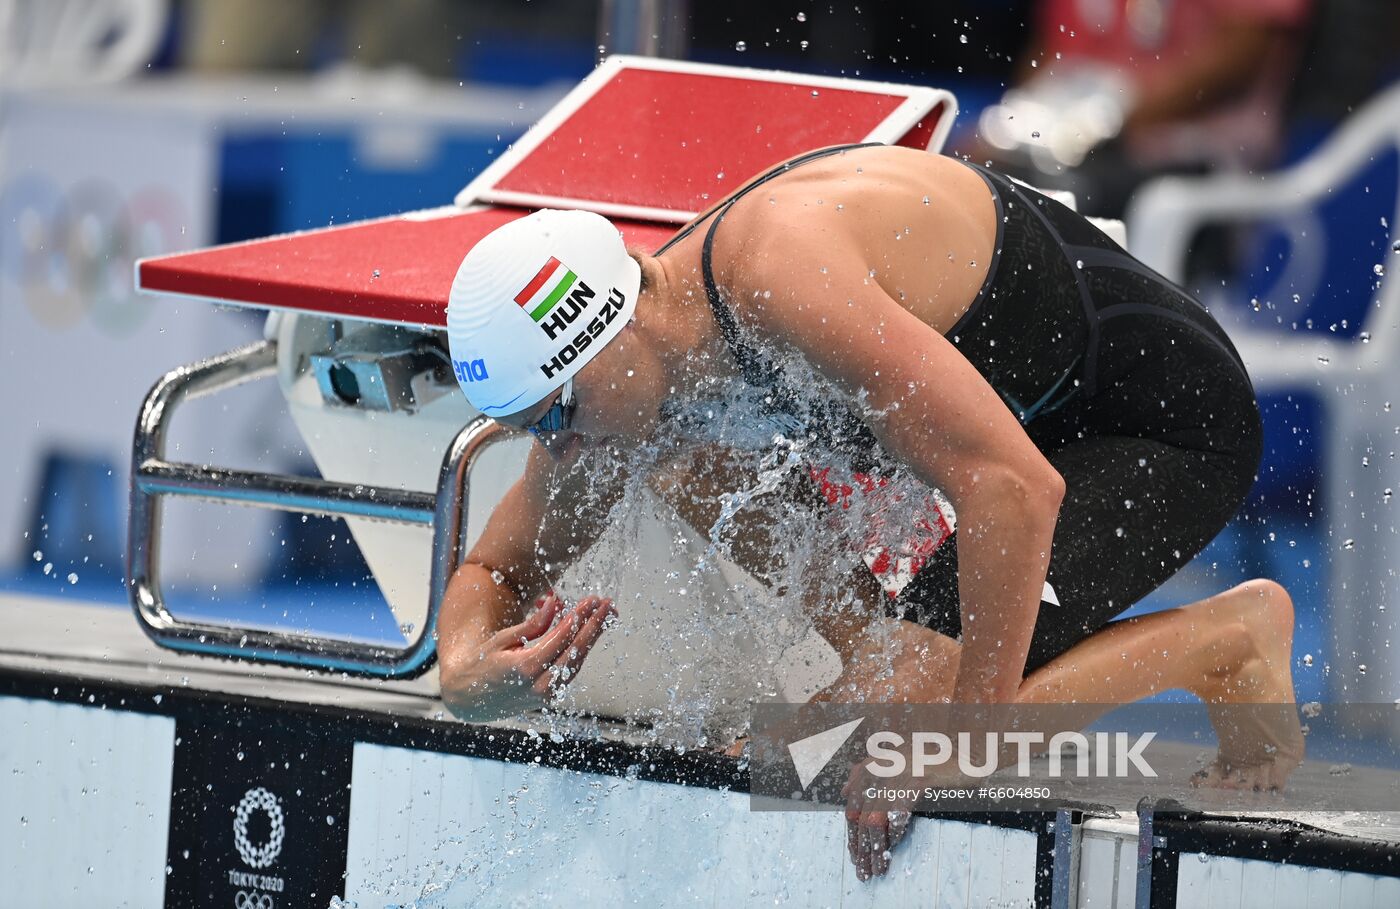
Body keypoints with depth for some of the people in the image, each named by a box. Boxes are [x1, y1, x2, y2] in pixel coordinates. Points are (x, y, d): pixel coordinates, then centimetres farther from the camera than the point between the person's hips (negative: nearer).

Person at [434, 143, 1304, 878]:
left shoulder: (782, 273, -34)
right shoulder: (631, 359, -6)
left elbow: (1016, 489, -39)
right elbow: (493, 571, 7)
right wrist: (468, 673, -17)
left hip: (1166, 421, -9)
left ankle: (1231, 637, -6)